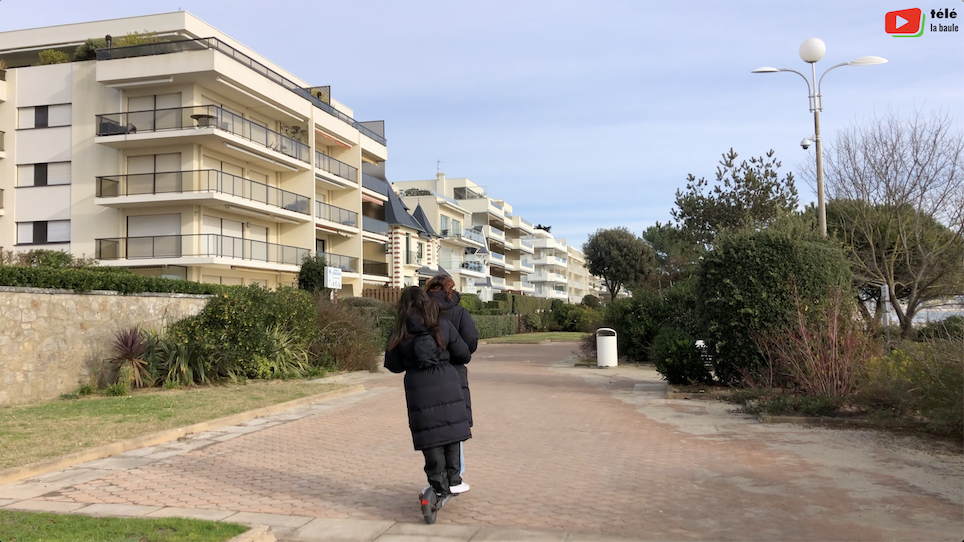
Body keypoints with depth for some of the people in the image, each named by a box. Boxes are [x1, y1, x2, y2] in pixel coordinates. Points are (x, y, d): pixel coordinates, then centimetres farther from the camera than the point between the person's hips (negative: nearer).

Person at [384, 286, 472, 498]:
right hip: (447, 386, 1)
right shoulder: (443, 326, 0)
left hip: (419, 390, 0)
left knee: (429, 434, 6)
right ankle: (453, 480, 16)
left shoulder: (400, 334, -1)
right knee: (451, 431, 12)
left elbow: (393, 365, 6)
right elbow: (464, 355, 5)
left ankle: (439, 485, 9)